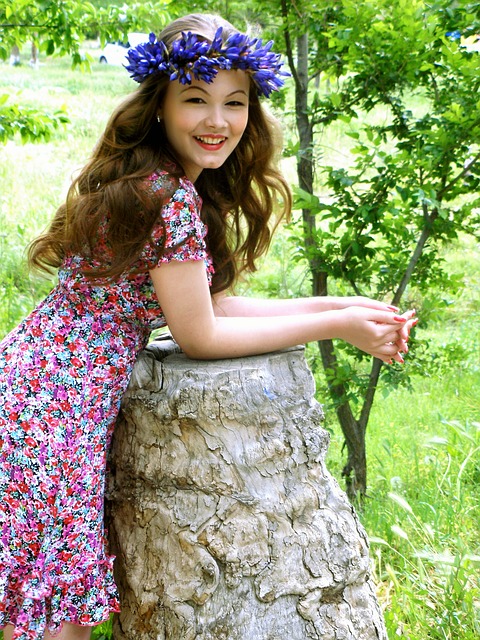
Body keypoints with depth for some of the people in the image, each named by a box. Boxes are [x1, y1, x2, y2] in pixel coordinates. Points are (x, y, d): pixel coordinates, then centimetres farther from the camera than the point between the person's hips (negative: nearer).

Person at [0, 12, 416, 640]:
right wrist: (334, 325, -7)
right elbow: (199, 336, -13)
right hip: (57, 403, -10)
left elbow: (211, 301, 11)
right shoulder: (172, 199, -19)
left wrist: (337, 304, 7)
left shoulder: (184, 186, 10)